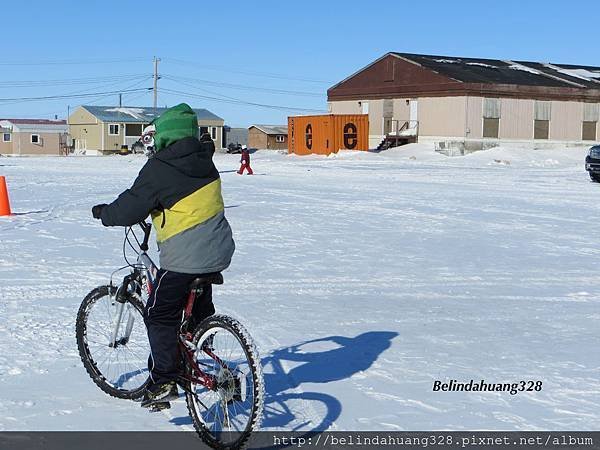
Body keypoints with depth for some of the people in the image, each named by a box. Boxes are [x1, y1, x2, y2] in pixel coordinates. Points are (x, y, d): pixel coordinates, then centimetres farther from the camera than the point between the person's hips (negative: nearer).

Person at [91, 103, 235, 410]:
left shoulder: (158, 169, -15)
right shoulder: (204, 161, 6)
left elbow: (130, 209, -11)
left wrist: (104, 213, 7)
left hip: (184, 257, -8)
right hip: (219, 251, 8)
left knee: (160, 315, 1)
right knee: (200, 307, 25)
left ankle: (164, 381, -4)